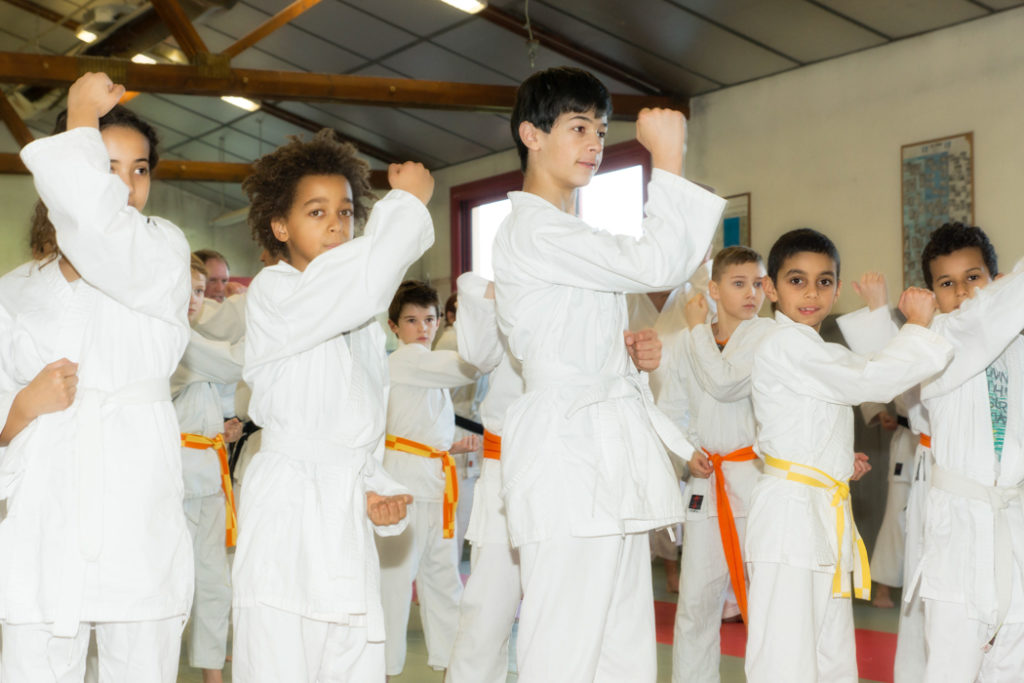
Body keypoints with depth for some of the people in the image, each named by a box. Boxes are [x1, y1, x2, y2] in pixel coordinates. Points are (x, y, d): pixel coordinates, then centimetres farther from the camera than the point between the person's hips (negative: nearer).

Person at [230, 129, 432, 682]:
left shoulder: (361, 319, 20)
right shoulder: (271, 294, -5)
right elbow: (362, 282, -24)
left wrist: (376, 491, 6)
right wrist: (407, 201, -8)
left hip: (348, 516, 7)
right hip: (288, 512, -7)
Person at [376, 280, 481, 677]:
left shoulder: (427, 366, 21)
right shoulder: (405, 360, -8)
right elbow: (467, 366, -22)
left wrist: (455, 446, 10)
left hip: (434, 480, 10)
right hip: (407, 478, -10)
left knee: (442, 575, 14)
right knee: (395, 574, -7)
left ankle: (449, 660, 23)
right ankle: (384, 666, 1)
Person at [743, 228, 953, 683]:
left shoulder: (811, 352, 19)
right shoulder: (785, 346, -15)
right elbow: (870, 381, -20)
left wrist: (837, 461, 12)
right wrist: (917, 325, -11)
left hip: (823, 515, 11)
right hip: (791, 512, -11)